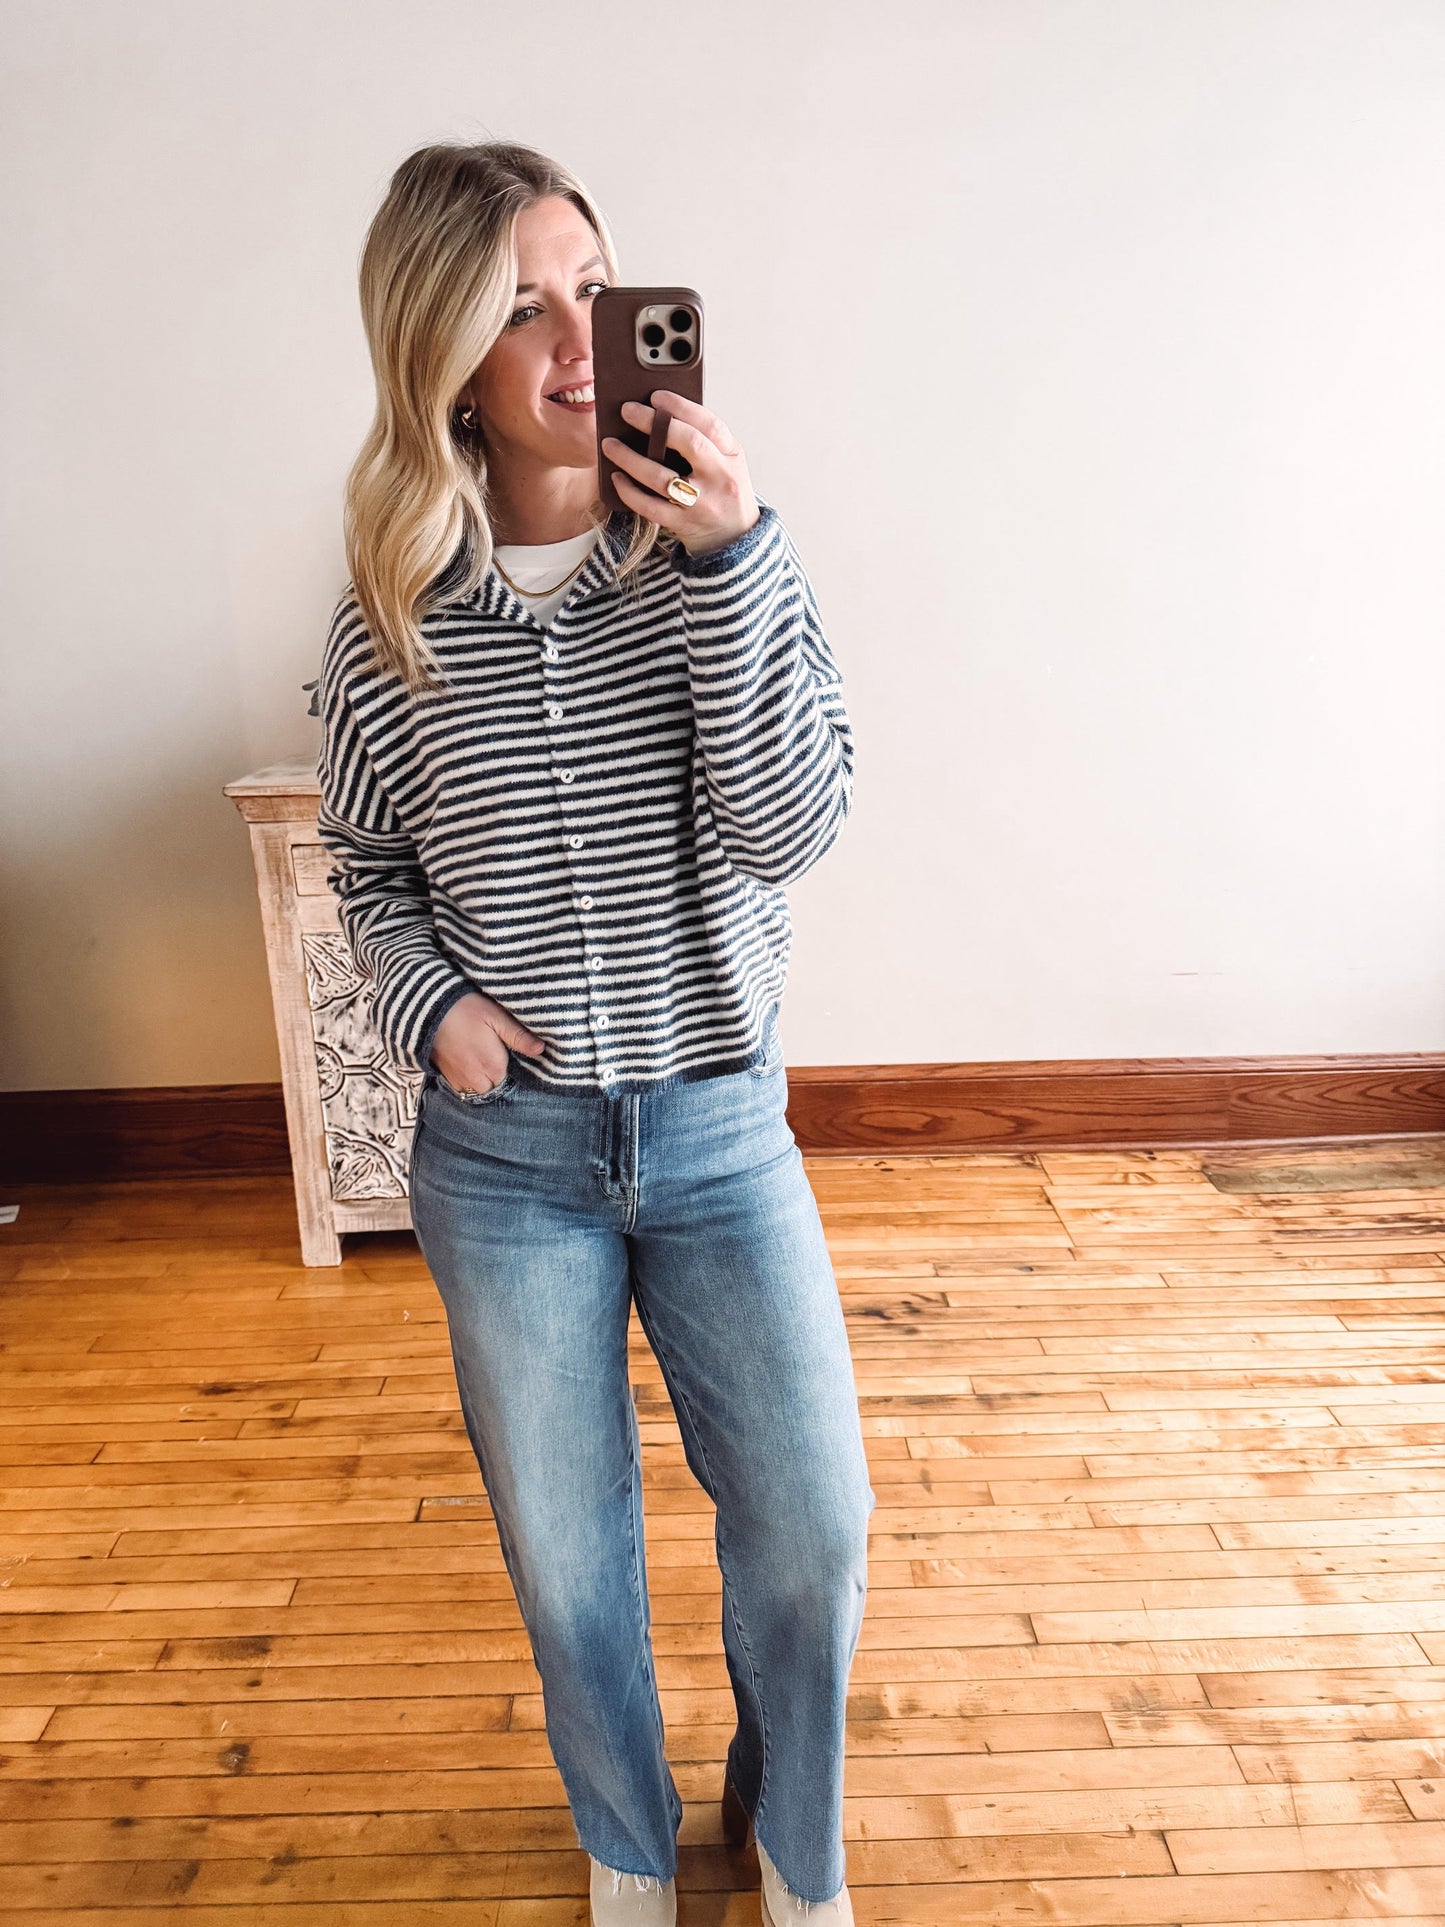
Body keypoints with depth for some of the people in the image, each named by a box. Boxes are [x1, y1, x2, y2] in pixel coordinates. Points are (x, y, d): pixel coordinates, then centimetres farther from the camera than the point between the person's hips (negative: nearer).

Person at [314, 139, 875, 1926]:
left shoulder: (721, 556, -6)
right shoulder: (391, 616, -4)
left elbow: (786, 827, -17)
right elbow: (366, 866, 8)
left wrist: (729, 561, -25)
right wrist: (427, 1002, -10)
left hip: (720, 1128, 0)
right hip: (502, 1151, 1)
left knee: (810, 1534, 11)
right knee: (567, 1559, 17)